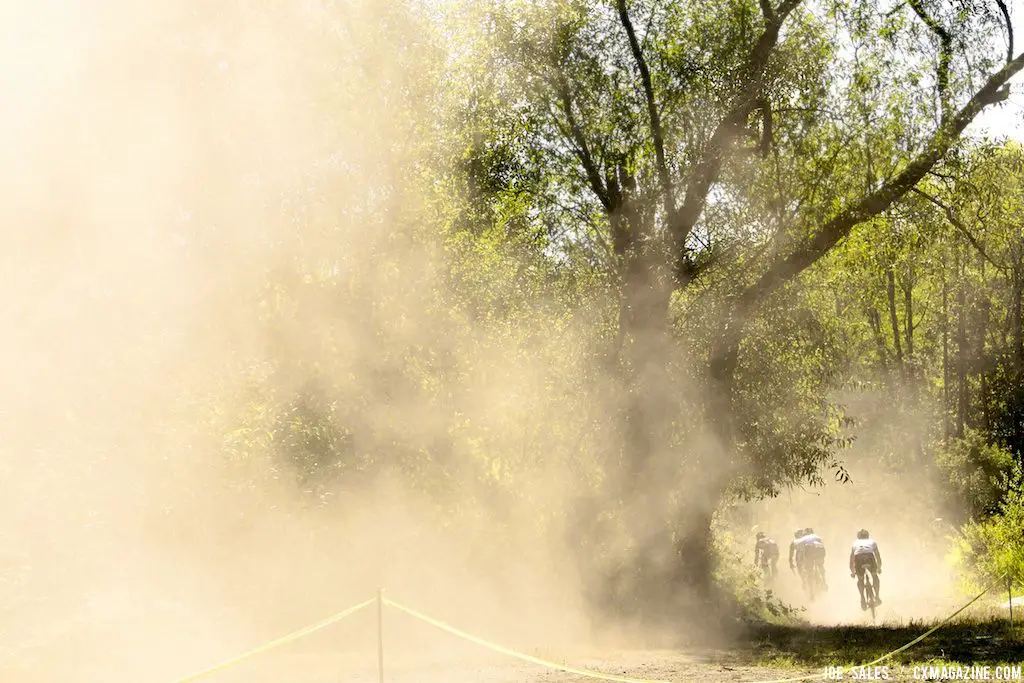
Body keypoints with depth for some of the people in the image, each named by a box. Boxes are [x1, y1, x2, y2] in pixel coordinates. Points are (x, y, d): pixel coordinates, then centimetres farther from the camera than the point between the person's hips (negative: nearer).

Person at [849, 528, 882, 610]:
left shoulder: (855, 543, 34)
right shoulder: (872, 542, 33)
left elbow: (851, 559, 38)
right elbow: (878, 556, 40)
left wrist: (852, 571, 51)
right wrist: (879, 568, 55)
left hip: (858, 558, 0)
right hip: (869, 557, 0)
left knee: (860, 579, 24)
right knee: (874, 576, 27)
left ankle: (862, 598, 6)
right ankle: (877, 597, 22)